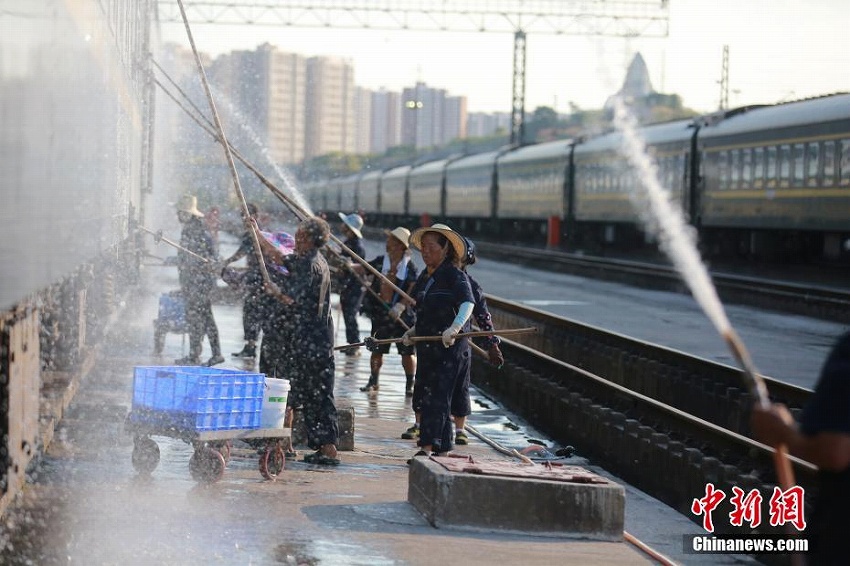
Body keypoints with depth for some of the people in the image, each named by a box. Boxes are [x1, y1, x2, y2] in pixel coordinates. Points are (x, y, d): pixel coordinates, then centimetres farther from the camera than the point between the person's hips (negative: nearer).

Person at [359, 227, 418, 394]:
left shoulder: (410, 267, -8)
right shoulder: (380, 261, 5)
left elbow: (413, 291, -14)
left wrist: (401, 306, -24)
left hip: (401, 315, -4)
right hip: (380, 312, 4)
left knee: (408, 352, 1)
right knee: (376, 349, 10)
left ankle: (410, 384, 12)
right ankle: (373, 381, 22)